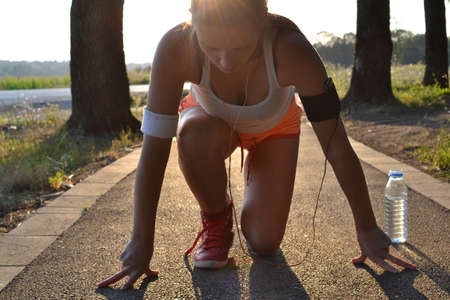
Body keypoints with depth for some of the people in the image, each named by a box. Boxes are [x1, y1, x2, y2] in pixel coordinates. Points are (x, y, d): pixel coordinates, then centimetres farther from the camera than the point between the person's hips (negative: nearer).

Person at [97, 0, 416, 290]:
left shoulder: (291, 49, -39)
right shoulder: (176, 48, -38)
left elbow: (337, 146, -31)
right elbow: (154, 149, -33)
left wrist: (367, 230, -24)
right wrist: (142, 241, -31)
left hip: (274, 126, 0)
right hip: (212, 119, 0)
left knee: (264, 243, -8)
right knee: (194, 133, -37)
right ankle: (216, 219, -6)